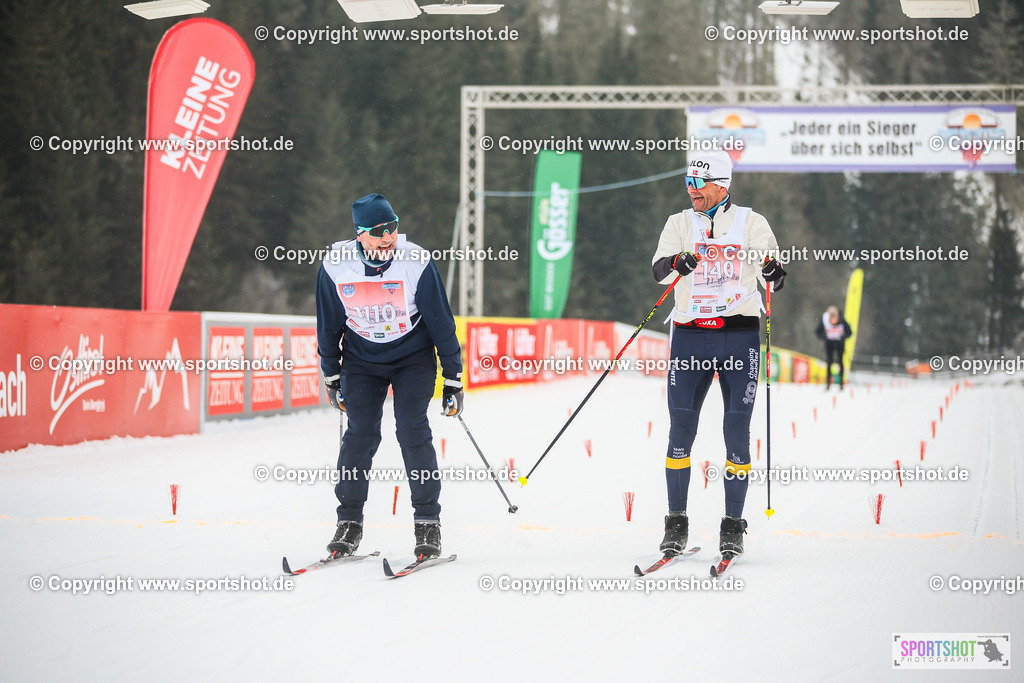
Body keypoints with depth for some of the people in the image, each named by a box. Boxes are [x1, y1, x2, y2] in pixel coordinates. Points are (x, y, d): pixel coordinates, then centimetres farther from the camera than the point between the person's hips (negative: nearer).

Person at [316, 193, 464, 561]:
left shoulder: (416, 262, -20)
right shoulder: (335, 266, -14)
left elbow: (441, 321, -11)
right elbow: (328, 324, 2)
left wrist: (453, 379, -7)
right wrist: (331, 376, 9)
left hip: (413, 358, -2)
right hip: (362, 361, 2)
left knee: (412, 430, -15)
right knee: (360, 434, -10)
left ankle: (428, 522, -5)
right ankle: (349, 521, 4)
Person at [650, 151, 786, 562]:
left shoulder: (751, 223, 6)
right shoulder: (680, 223, 9)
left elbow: (774, 280, 6)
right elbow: (659, 269, -6)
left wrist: (774, 273, -18)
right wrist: (678, 262, -28)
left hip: (739, 335, -1)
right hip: (691, 335, 1)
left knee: (737, 431, -2)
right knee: (681, 428, -1)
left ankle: (733, 527, 6)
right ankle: (676, 524, 8)